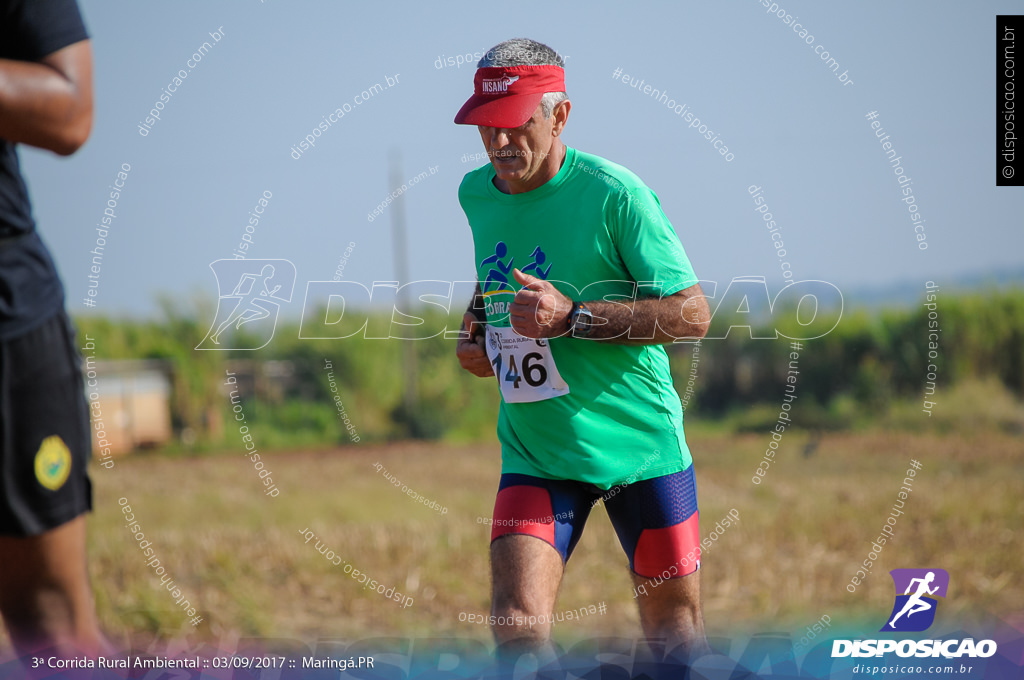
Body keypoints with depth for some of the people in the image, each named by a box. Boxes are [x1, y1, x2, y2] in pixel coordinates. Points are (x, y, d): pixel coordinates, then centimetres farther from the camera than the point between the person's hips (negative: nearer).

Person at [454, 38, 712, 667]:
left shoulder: (614, 194, -14)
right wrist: (475, 332, 5)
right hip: (534, 453, 4)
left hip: (640, 443, -3)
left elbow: (693, 314, -15)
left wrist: (573, 317, -23)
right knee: (516, 626, -16)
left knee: (675, 634, 8)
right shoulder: (476, 194, 5)